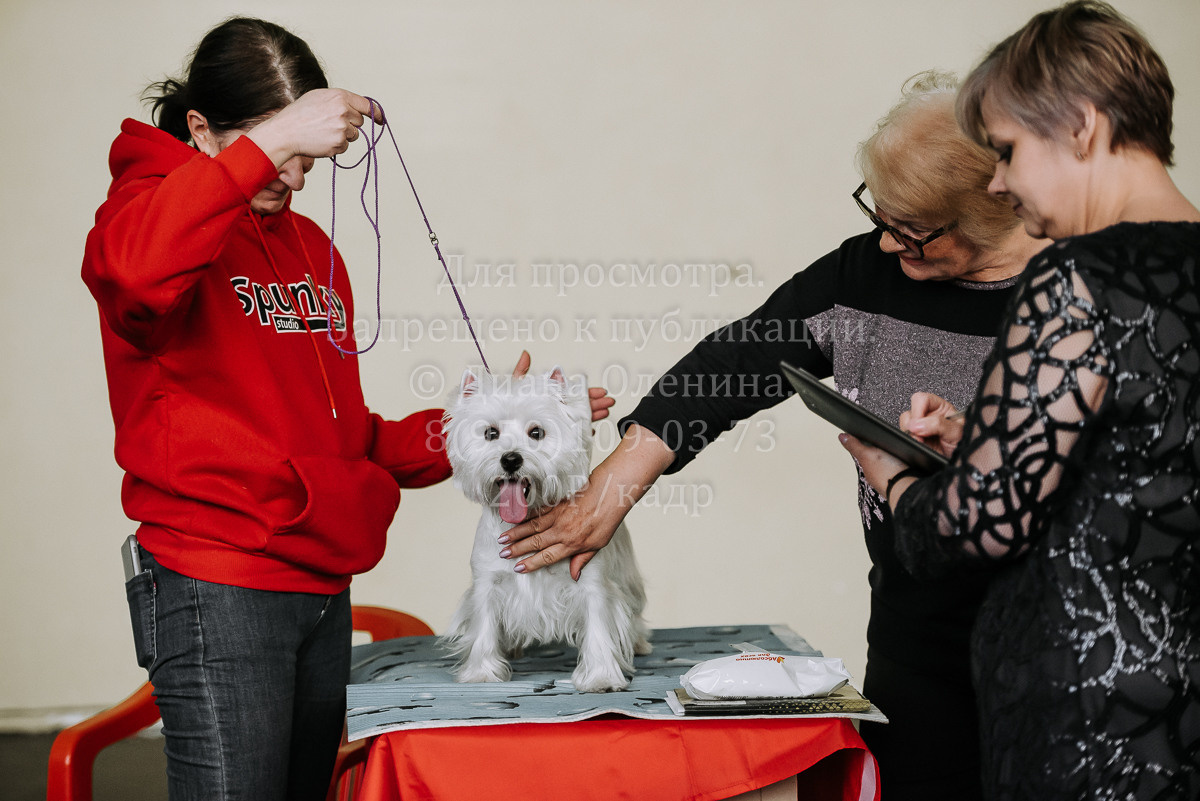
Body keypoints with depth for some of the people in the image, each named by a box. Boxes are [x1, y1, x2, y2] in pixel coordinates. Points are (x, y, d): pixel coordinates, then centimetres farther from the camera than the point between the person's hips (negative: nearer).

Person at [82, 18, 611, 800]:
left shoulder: (311, 246, 18)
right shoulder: (155, 204, -3)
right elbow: (131, 270, -32)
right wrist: (268, 144, -31)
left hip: (323, 588, 8)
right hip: (220, 595, -7)